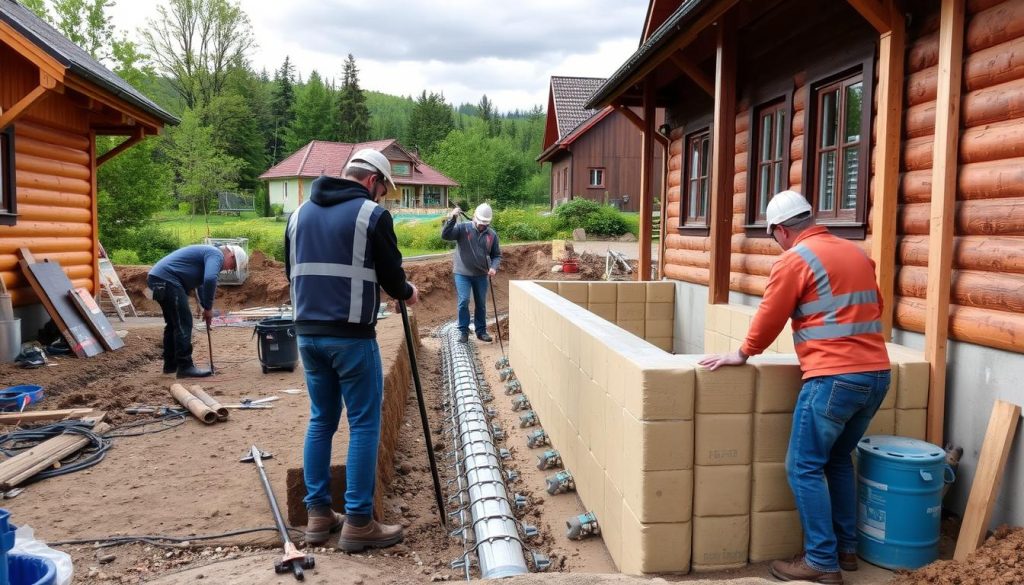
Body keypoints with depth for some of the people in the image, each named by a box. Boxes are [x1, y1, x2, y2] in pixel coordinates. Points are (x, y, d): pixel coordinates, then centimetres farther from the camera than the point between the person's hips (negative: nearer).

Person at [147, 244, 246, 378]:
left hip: (157, 277, 11)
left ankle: (170, 364, 25)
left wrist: (205, 307, 27)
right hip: (166, 279, -11)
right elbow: (210, 279, -26)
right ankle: (185, 367, -5)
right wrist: (209, 308, -15)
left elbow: (202, 283, 34)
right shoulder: (216, 255, -8)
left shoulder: (209, 252, 24)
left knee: (174, 323, 18)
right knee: (183, 324, -7)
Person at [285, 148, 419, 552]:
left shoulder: (301, 212, 14)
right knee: (364, 425, 1)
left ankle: (318, 515, 21)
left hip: (307, 332, 7)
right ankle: (358, 524, 5)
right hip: (351, 335, -7)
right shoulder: (372, 214, -6)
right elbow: (391, 275, -4)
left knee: (320, 420, 16)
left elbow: (291, 272, 19)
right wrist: (407, 293, 18)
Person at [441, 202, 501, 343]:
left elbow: (496, 255, 9)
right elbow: (445, 235, -19)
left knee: (481, 304, 10)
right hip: (463, 273, -3)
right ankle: (464, 331, 5)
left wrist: (494, 267, -10)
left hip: (482, 275, 3)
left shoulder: (492, 234, 1)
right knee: (464, 301, -9)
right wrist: (452, 219, -30)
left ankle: (481, 331, 23)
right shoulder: (463, 228, -7)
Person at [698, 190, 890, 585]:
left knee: (804, 468, 1)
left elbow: (769, 317, -5)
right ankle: (846, 548, 27)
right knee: (838, 459, 21)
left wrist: (743, 354, 9)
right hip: (877, 373, 9)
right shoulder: (857, 253, 16)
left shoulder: (795, 259, -7)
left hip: (834, 378, -8)